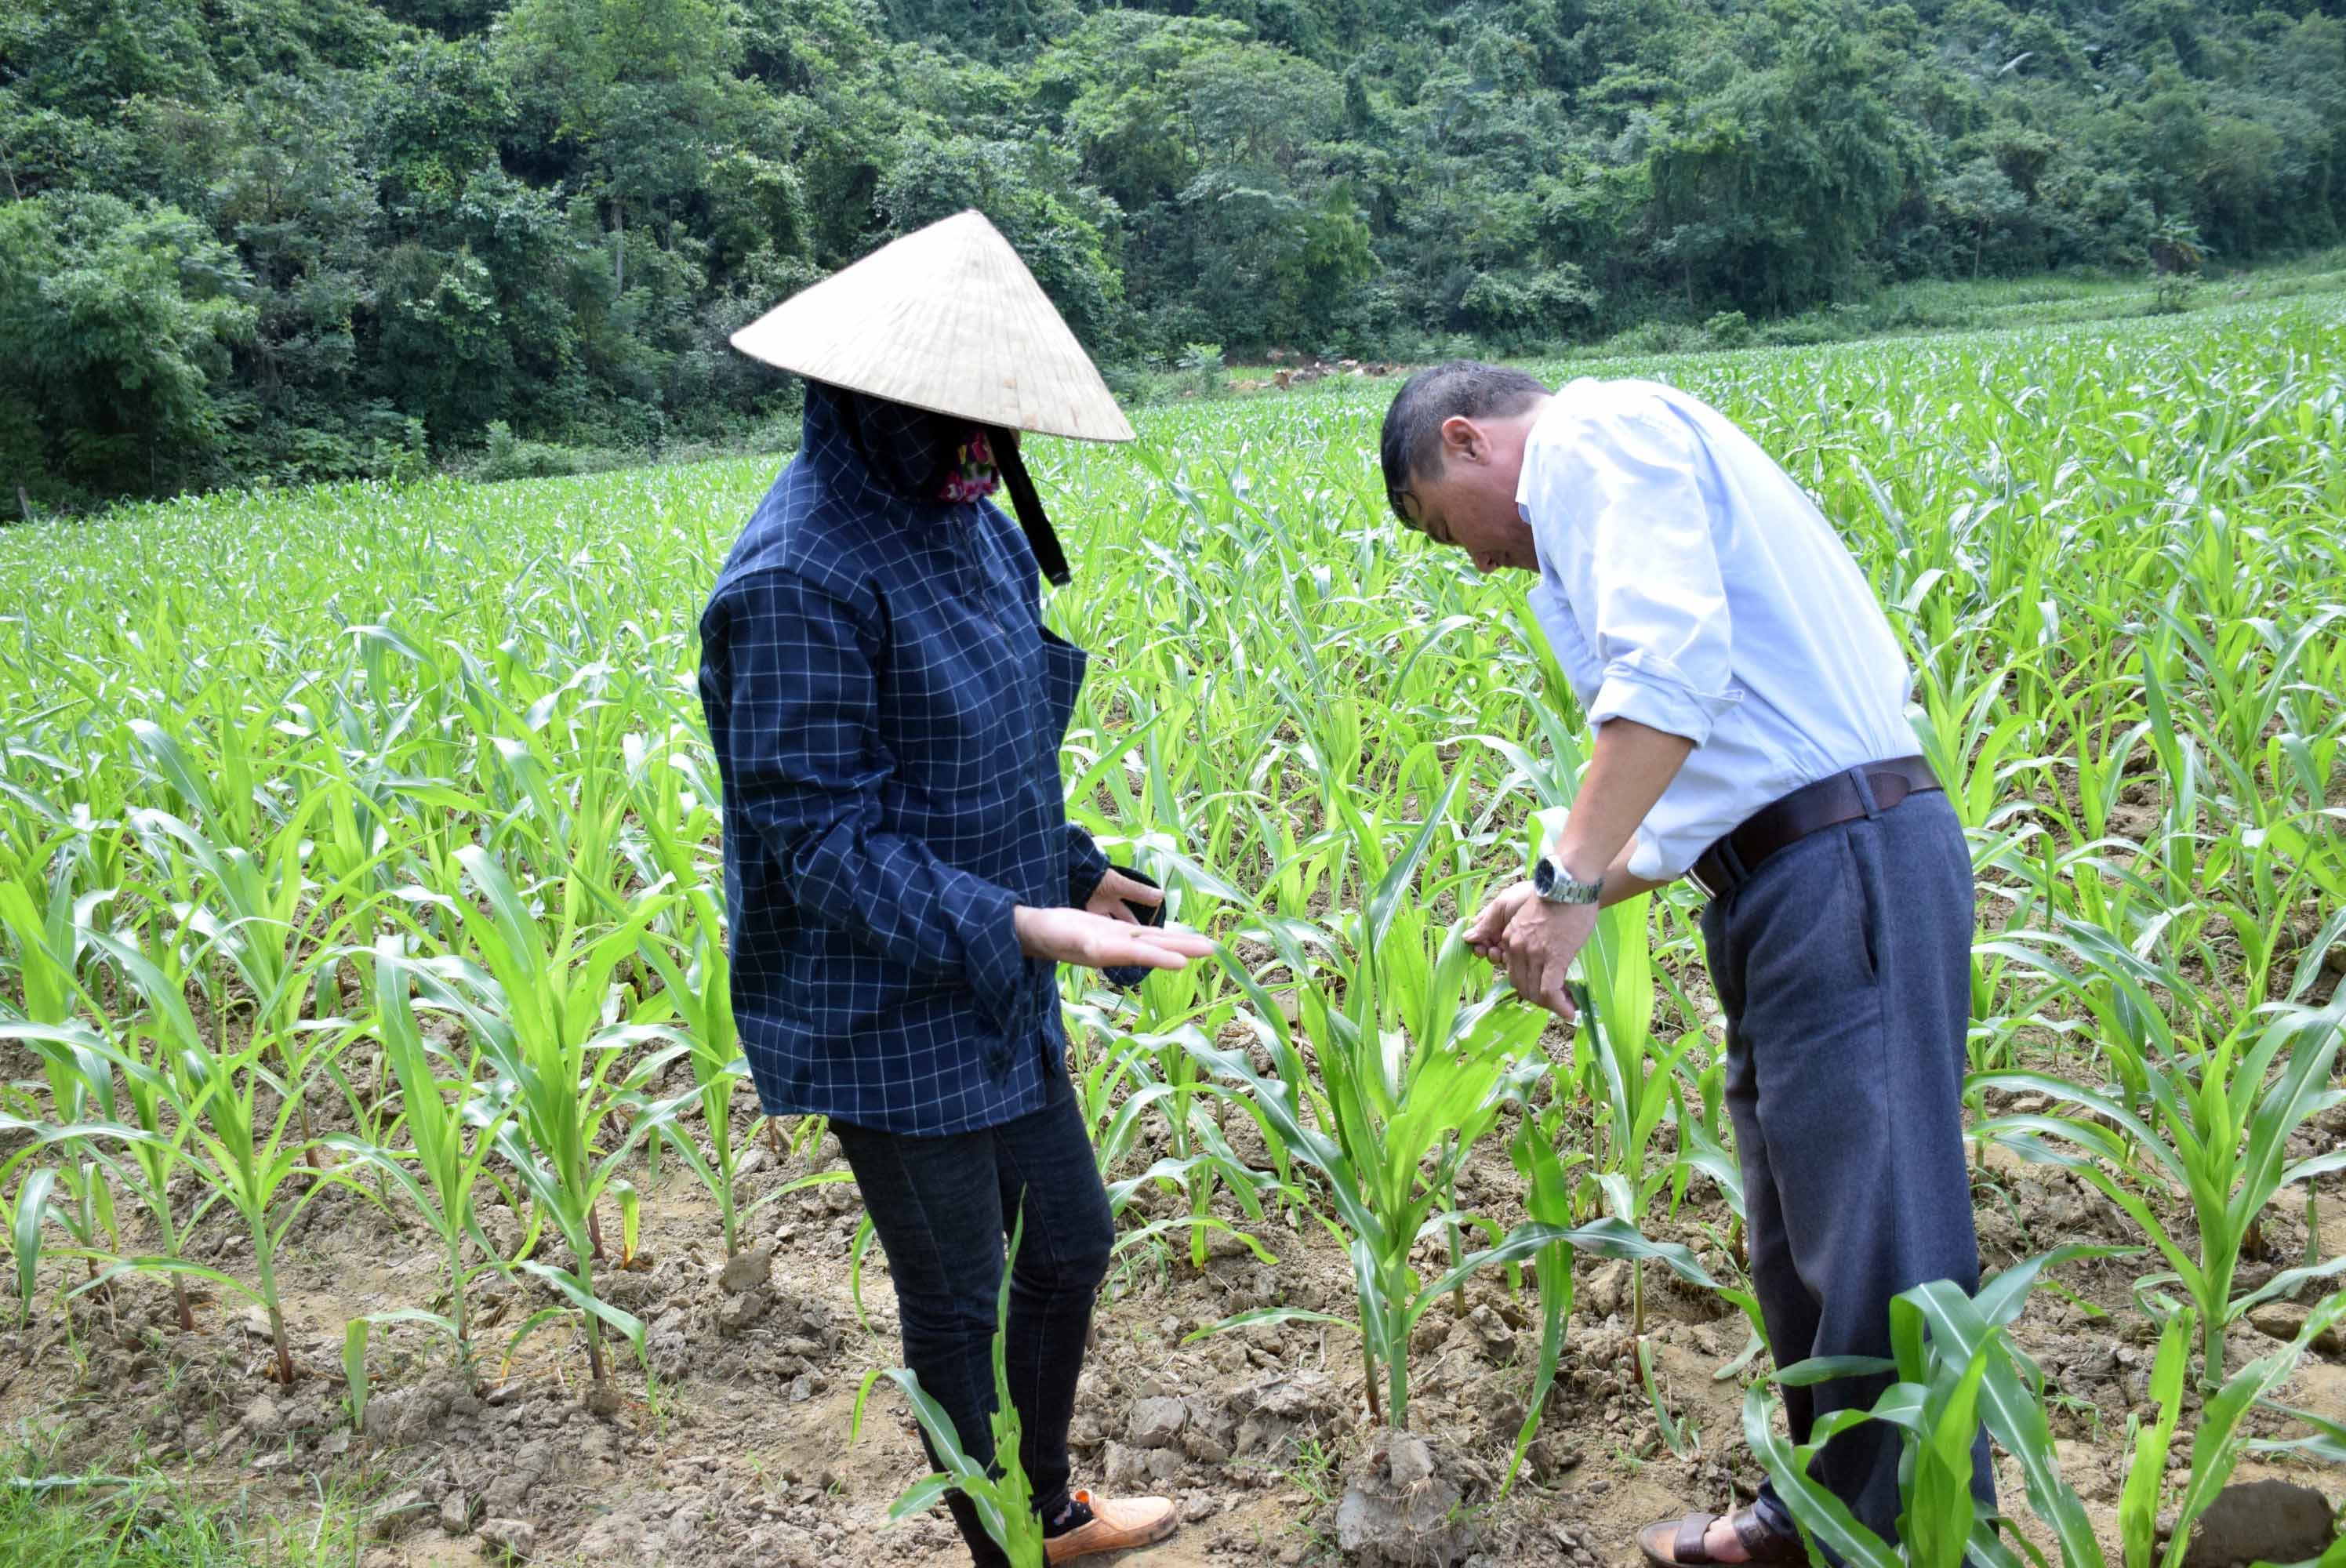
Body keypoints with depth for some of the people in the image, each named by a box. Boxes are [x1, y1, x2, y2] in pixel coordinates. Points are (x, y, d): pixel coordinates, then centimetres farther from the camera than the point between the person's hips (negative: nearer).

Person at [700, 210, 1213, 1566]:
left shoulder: (963, 527, 3)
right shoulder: (801, 580, -24)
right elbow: (820, 840, -25)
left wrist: (1074, 872, 7)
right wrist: (1024, 925, -30)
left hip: (998, 997, 9)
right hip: (891, 1016, -9)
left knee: (1073, 1245, 22)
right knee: (956, 1302, 10)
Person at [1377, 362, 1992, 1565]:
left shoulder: (1598, 429, -5)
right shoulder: (1593, 507, 26)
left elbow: (1671, 665, -23)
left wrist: (1569, 883, -20)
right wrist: (1568, 897, 19)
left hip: (1848, 875, -11)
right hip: (1791, 882, 11)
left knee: (1881, 1250, -6)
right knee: (1803, 1241, 20)